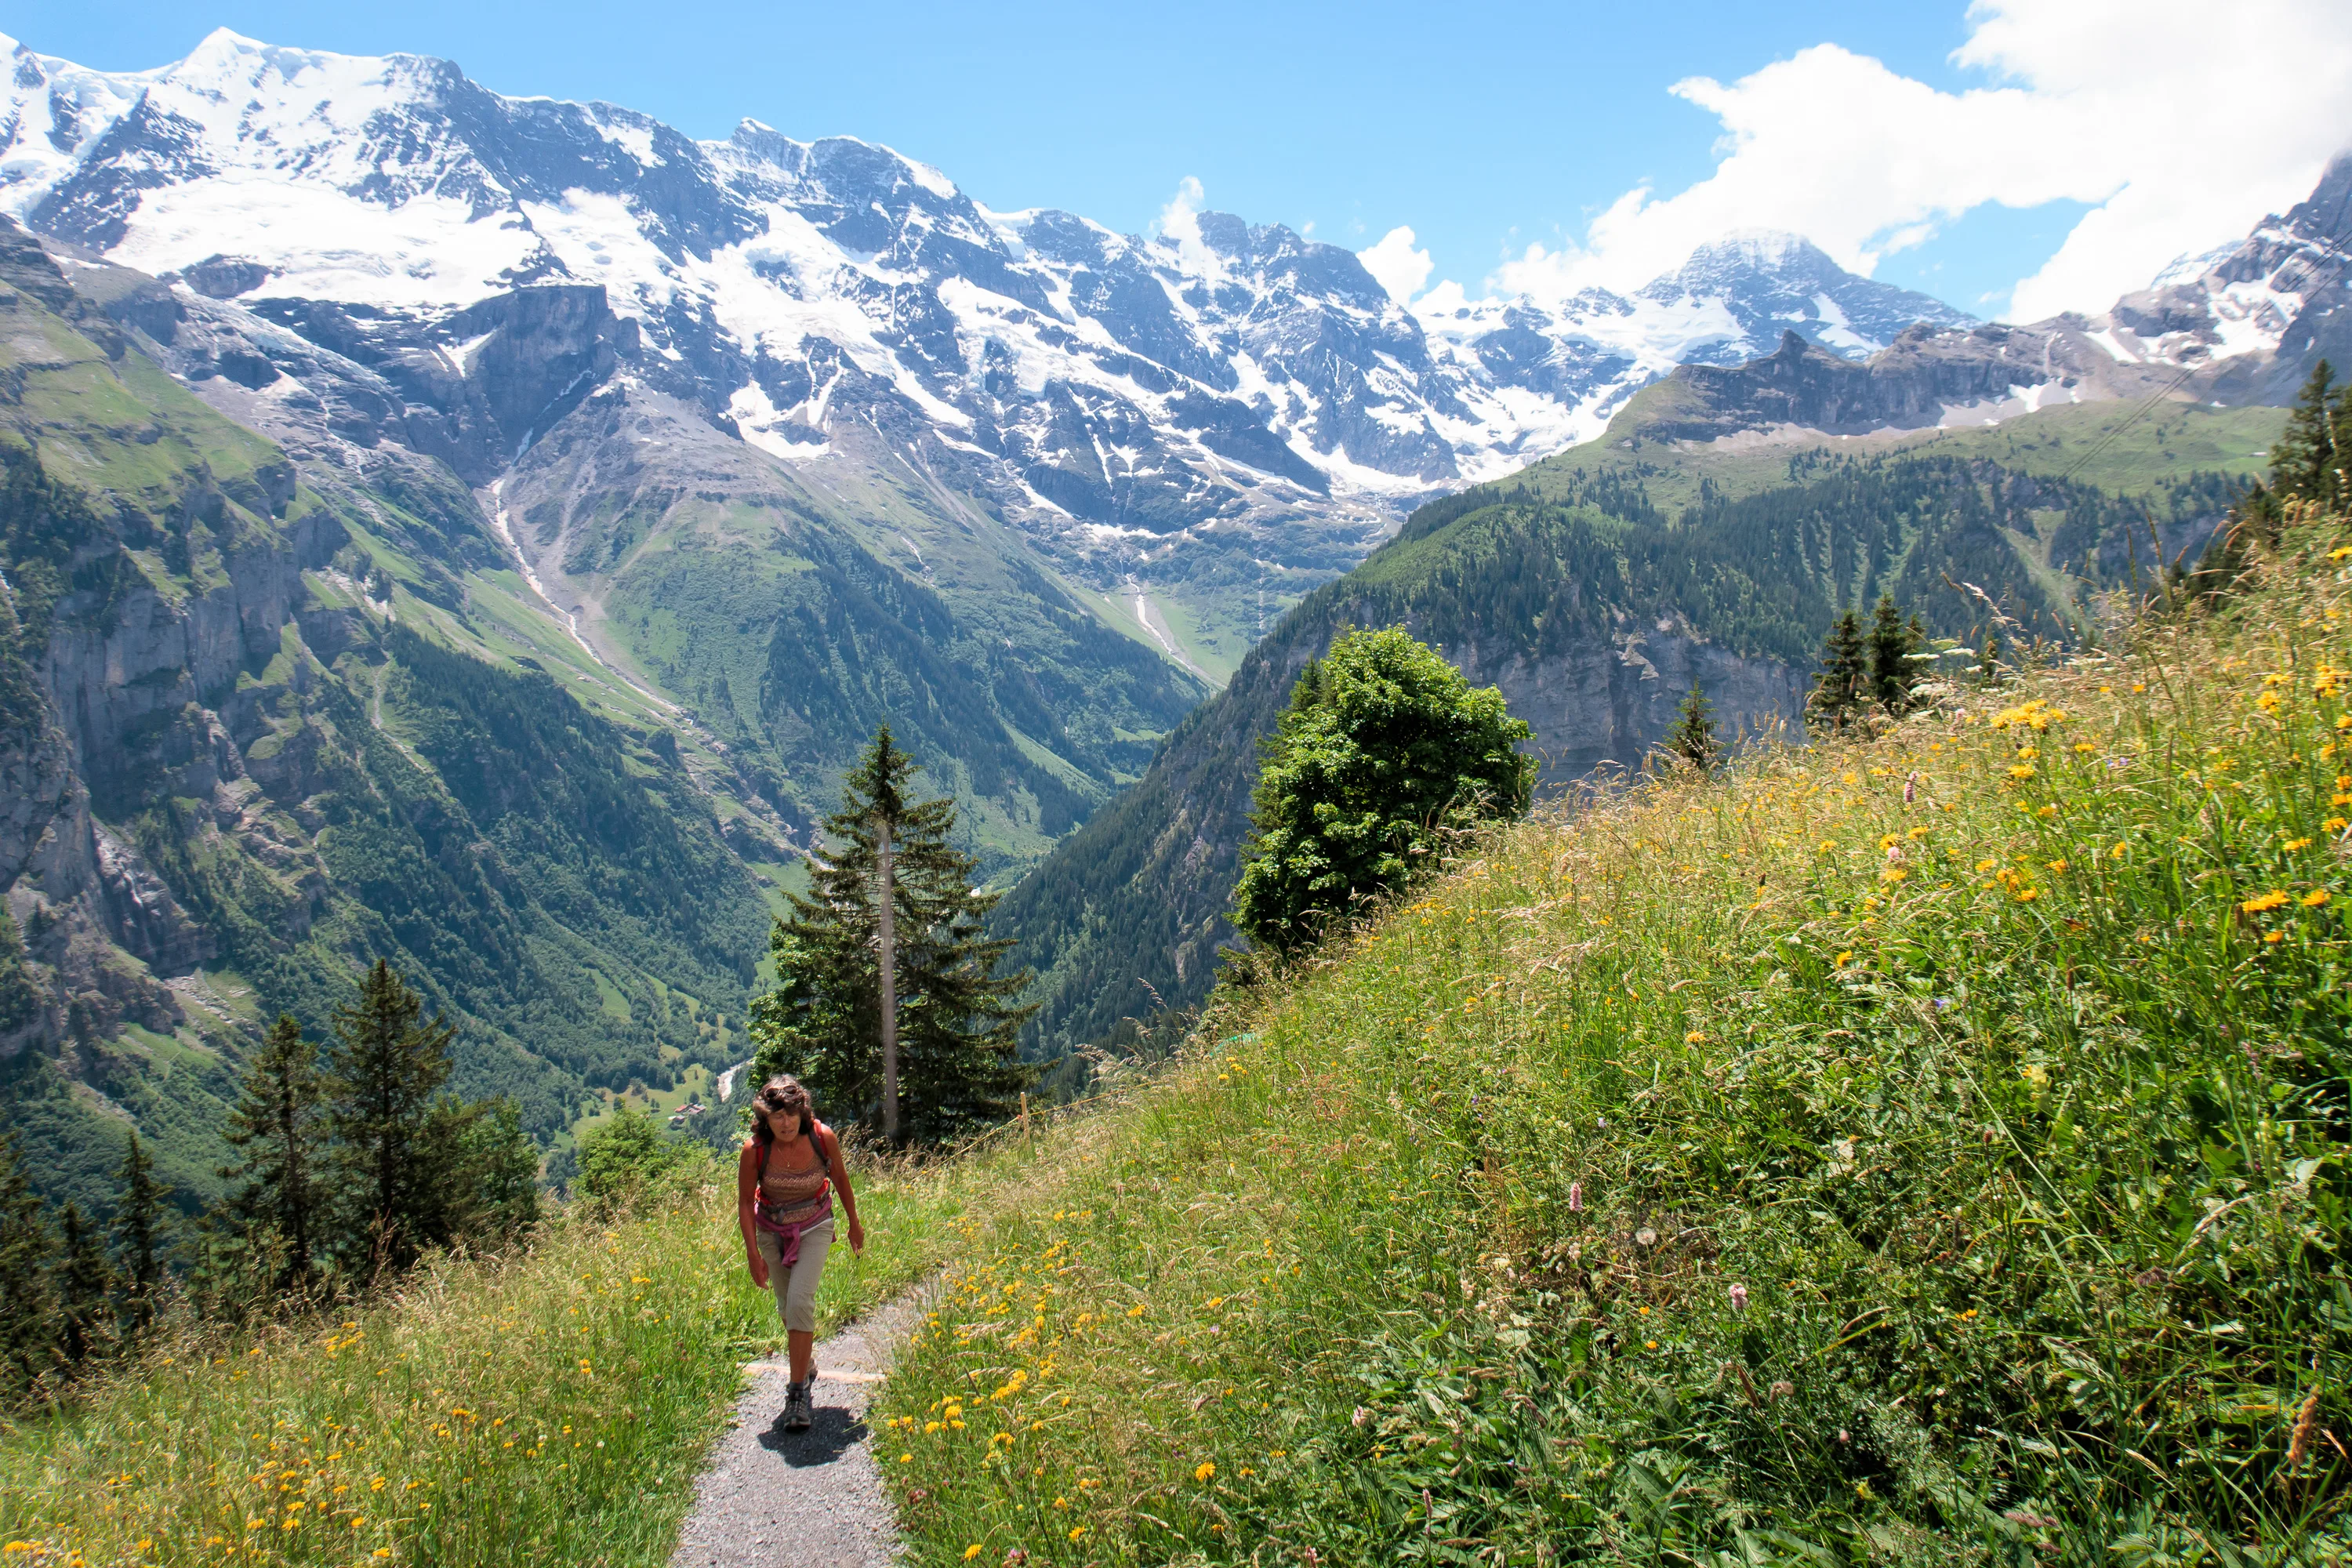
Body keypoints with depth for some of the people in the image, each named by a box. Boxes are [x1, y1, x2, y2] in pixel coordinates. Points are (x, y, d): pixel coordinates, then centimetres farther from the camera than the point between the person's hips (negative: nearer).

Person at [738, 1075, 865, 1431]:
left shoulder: (822, 1137, -24)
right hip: (772, 1231, 2)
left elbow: (840, 1179, -4)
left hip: (814, 1228, -1)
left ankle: (798, 1391, -11)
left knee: (800, 1300, -18)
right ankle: (807, 1363, 43)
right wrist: (753, 1254, -13)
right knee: (787, 1306, 15)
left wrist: (854, 1224, 8)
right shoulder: (754, 1149, -24)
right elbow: (745, 1203, -10)